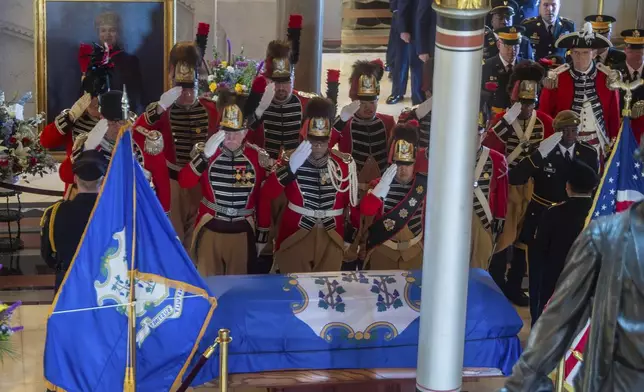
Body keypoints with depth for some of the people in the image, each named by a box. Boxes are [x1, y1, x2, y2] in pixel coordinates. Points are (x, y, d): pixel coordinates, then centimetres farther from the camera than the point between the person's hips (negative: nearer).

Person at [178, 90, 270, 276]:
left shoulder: (257, 157, -1)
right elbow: (184, 182, -16)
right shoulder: (206, 152, -3)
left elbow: (264, 199, 5)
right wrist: (206, 154, -26)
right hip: (210, 231, -1)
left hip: (242, 234, 1)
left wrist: (262, 236, 7)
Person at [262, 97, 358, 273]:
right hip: (294, 238, -2)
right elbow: (269, 193, -20)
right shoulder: (291, 159, -6)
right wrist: (291, 167, -32)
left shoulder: (345, 163, 1)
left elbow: (352, 203, 8)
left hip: (331, 242, 2)